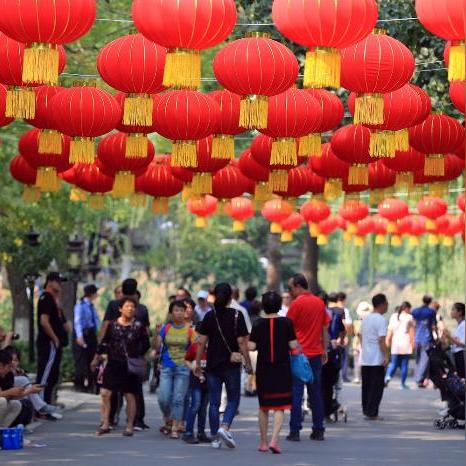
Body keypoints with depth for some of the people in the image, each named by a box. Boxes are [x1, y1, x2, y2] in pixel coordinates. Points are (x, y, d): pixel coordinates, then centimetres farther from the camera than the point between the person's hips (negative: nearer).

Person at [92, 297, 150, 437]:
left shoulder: (139, 327, -1)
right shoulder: (113, 325, 3)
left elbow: (145, 345, 7)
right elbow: (104, 342, 12)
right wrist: (96, 358, 15)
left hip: (130, 366, -1)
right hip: (113, 364, 1)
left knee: (130, 396, 4)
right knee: (105, 393, -6)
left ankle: (130, 426, 15)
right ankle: (105, 424, 4)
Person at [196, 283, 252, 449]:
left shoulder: (209, 316, 2)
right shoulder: (237, 315, -6)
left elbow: (202, 342, 1)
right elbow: (241, 342, -9)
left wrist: (198, 363, 8)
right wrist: (248, 363, -3)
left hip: (212, 365, 3)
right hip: (231, 365, -3)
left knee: (214, 402, 8)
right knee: (233, 399, 8)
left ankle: (215, 438, 9)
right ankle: (224, 427, -14)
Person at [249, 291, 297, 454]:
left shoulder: (258, 324, -5)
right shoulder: (286, 323, -7)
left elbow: (251, 346, -8)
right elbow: (293, 345, -8)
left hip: (263, 369, 2)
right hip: (282, 368, -2)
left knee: (263, 407, 14)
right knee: (279, 407, 0)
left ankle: (263, 442, 21)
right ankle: (274, 440, -18)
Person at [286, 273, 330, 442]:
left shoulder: (296, 304, -9)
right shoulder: (320, 303, 7)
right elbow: (325, 329, 11)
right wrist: (324, 350, 16)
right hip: (316, 354, 5)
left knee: (296, 392, -2)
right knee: (316, 393, 10)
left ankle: (295, 431, -6)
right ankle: (318, 431, 10)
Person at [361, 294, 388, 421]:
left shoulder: (366, 318, 12)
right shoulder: (380, 320, -13)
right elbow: (381, 340, -18)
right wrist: (386, 356, -17)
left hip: (365, 359, 8)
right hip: (377, 359, -8)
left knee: (366, 386, 13)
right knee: (376, 387, -3)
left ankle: (366, 411, 18)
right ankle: (372, 413, -5)